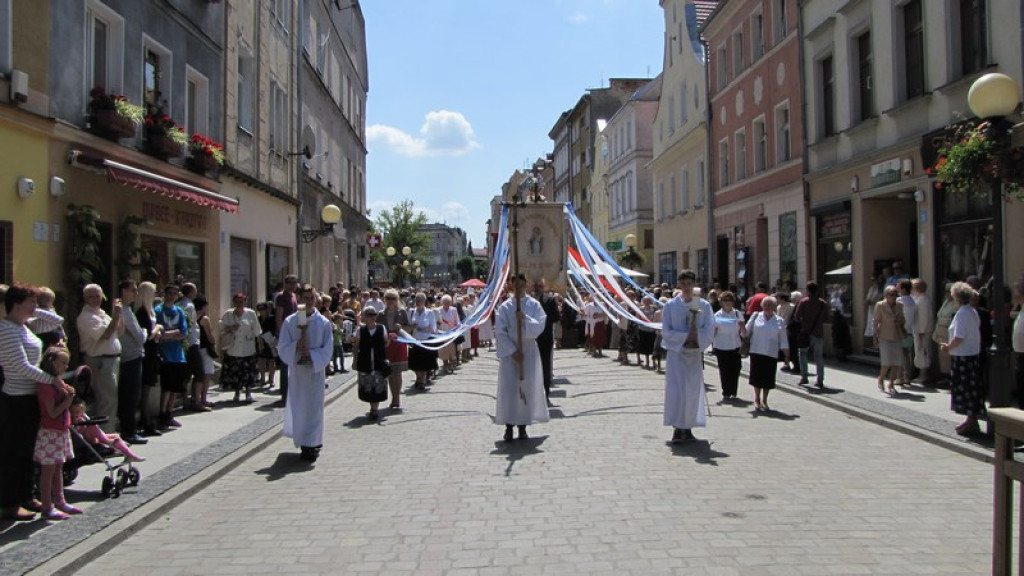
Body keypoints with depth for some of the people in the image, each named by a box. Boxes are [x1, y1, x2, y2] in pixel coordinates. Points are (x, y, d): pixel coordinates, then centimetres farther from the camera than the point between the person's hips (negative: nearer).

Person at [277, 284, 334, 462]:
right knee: (298, 407, 7)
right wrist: (297, 345, -19)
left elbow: (327, 350, -5)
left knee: (313, 407, 0)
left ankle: (311, 444, 9)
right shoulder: (290, 322, -1)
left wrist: (310, 354, -18)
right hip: (296, 370, 1)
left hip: (315, 370, -1)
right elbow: (282, 348, -3)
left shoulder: (323, 323, -3)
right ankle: (303, 443, 21)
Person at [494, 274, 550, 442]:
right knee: (509, 388, -5)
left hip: (529, 351, 1)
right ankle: (509, 426, 1)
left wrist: (525, 318, -23)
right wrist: (512, 351, -12)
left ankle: (523, 425, 11)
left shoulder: (534, 305, 2)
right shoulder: (504, 307, 0)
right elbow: (500, 332, -4)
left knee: (527, 387, 2)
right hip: (509, 351, -1)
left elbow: (540, 327, -7)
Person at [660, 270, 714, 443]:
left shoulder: (704, 305, 2)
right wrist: (686, 336, -14)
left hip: (695, 353, 2)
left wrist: (695, 337, -18)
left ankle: (688, 428, 17)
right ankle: (677, 428, -1)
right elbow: (666, 331, -4)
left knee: (693, 390, 5)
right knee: (676, 389, -7)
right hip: (676, 352, -2)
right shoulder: (670, 305, -1)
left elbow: (709, 331, -2)